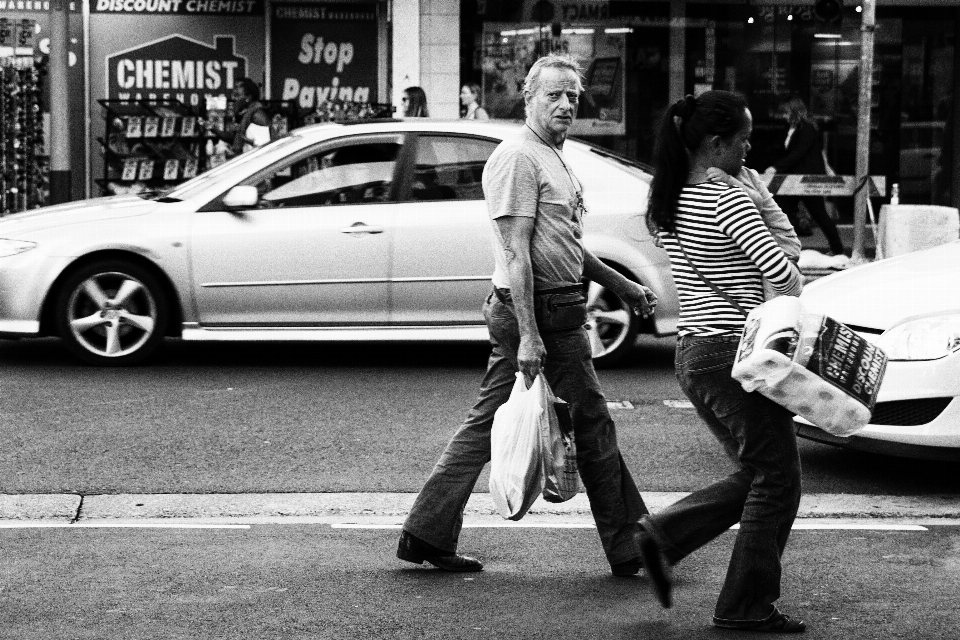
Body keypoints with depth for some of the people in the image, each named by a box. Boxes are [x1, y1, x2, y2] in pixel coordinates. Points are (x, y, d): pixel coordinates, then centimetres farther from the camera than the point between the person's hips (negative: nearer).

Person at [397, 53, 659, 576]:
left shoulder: (551, 158, 19)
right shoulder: (518, 157, -14)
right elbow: (516, 253, -21)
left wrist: (623, 286, 29)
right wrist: (530, 337, -26)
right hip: (542, 314, -10)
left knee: (487, 423, 10)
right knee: (592, 427, -1)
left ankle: (427, 535, 12)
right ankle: (628, 551, 10)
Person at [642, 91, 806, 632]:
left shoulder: (671, 203, 10)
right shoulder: (727, 201, -16)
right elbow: (785, 275, -19)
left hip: (693, 353, 9)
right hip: (736, 354, -9)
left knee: (755, 475, 19)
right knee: (777, 478, 3)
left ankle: (662, 536, 9)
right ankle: (747, 606, 7)